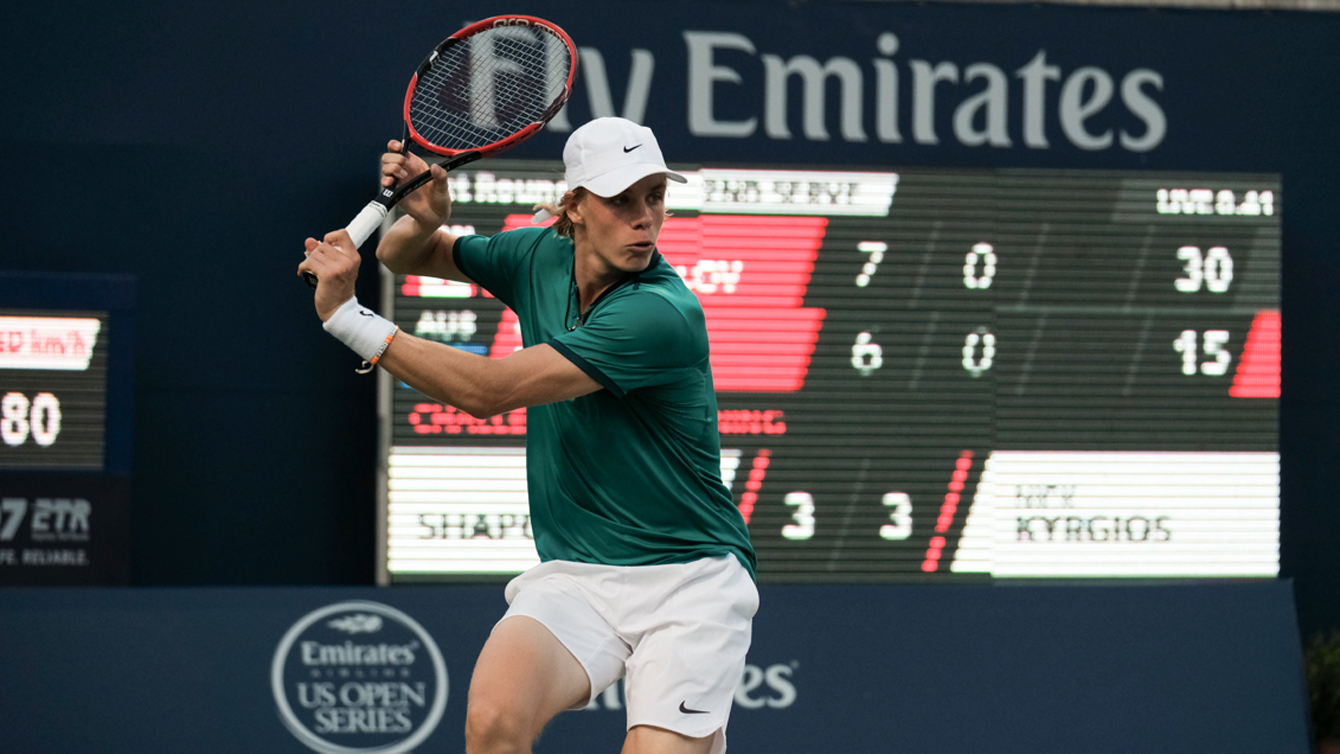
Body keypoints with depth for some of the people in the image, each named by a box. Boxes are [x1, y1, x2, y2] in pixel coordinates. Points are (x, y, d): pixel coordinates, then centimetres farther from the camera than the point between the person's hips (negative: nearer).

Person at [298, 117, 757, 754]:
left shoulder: (664, 315, -21)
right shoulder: (541, 259, 2)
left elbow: (487, 390, -22)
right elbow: (406, 256, 21)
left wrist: (348, 318, -18)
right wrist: (425, 218, -5)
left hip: (687, 578, -4)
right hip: (574, 576, 4)